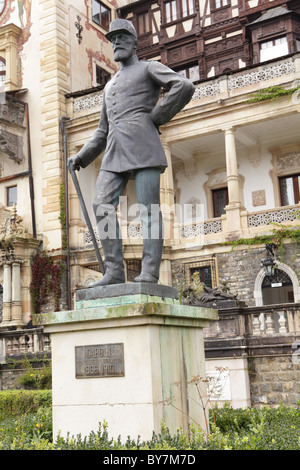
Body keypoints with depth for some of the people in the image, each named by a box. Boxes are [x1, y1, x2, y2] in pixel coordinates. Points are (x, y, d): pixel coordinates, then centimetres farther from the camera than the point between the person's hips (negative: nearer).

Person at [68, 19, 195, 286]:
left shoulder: (150, 68, 14)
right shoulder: (110, 87, 34)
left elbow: (185, 87, -7)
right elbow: (103, 133, 31)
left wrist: (156, 118, -5)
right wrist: (81, 158, 17)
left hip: (143, 147, -6)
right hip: (115, 154, 6)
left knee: (149, 210, -11)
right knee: (103, 207, -11)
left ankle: (149, 276, -13)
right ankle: (114, 273, -12)